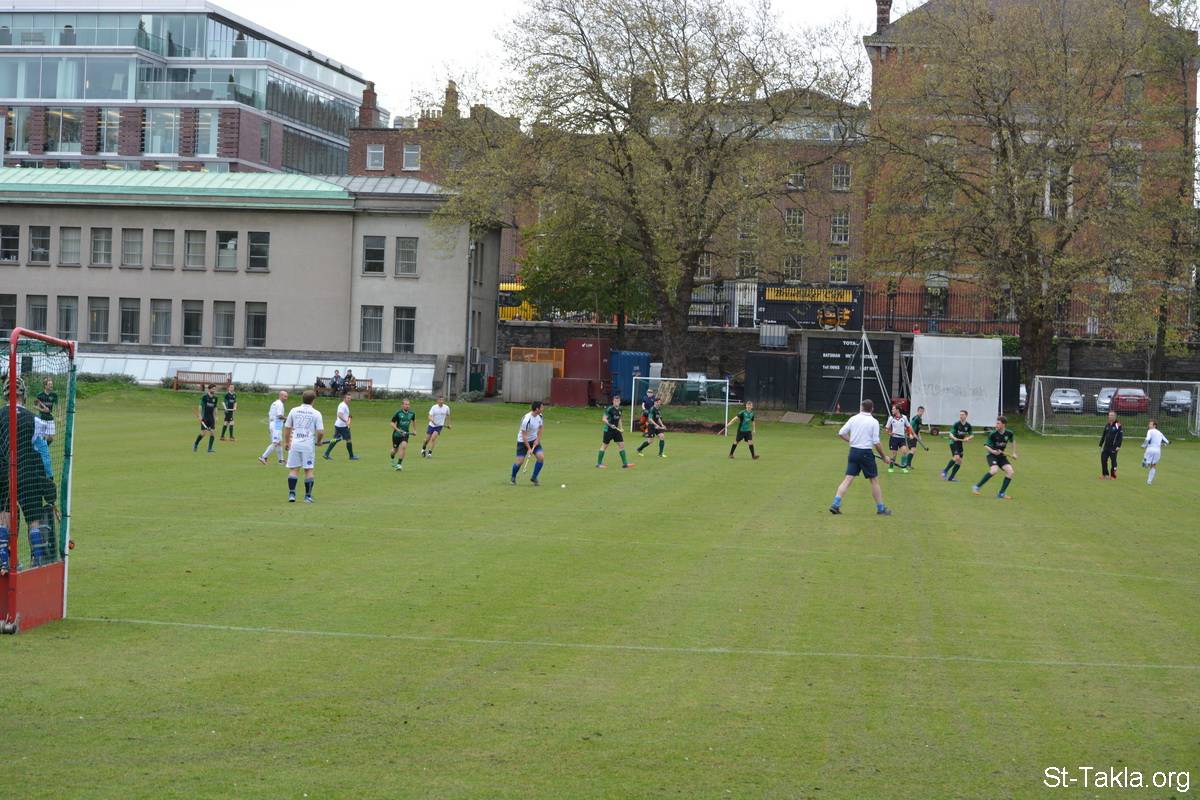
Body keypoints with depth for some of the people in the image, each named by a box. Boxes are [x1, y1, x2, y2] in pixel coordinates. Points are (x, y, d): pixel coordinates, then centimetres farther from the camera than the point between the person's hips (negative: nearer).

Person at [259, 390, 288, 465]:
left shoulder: (273, 403, 17)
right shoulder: (280, 404, -12)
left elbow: (269, 415, 19)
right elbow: (279, 415, -21)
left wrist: (268, 426, 20)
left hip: (272, 424, 10)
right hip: (277, 425, -10)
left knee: (280, 442, 15)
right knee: (275, 443, -11)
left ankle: (281, 460, 18)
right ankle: (263, 457, -15)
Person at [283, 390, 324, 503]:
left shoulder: (294, 411, 4)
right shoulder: (316, 413, -3)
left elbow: (287, 428, 10)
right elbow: (320, 432, -7)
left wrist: (286, 442, 23)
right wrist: (318, 441, 13)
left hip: (295, 443, 2)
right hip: (309, 444, -2)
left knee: (293, 469, 6)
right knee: (308, 470, 5)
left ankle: (291, 493, -4)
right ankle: (308, 496, 6)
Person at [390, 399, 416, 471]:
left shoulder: (411, 414, -3)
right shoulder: (398, 413, -15)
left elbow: (413, 420, 20)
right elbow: (392, 423, -10)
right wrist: (398, 429, -25)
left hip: (405, 434, 1)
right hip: (397, 434, -1)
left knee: (403, 446, -23)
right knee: (395, 450, 11)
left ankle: (399, 464, -19)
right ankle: (392, 459, 47)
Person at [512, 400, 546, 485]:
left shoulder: (540, 416, -7)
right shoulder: (527, 419, -29)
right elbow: (524, 435, -23)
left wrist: (538, 439, -2)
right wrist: (529, 449, -22)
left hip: (534, 440, 6)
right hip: (523, 441, -6)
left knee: (541, 457, -11)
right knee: (520, 461, -8)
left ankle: (534, 478, 6)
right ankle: (513, 478, 21)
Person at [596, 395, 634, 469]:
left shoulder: (619, 409, 7)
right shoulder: (609, 409, -14)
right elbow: (604, 419, -17)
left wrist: (620, 428, 16)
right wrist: (610, 424, -30)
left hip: (616, 430, 6)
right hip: (608, 430, -6)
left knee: (621, 444, 0)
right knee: (605, 445, 1)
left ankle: (625, 464, 3)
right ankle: (598, 464, 12)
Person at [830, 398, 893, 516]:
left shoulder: (853, 419, 3)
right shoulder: (874, 422, -7)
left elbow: (841, 433, 3)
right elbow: (876, 443, -9)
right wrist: (884, 457, 1)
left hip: (853, 451, 4)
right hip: (866, 453, -4)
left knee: (848, 479, 4)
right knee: (874, 480, 8)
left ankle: (835, 505, -5)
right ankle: (881, 509, 14)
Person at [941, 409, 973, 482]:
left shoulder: (968, 425, 1)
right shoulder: (956, 424, -12)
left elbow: (972, 435, 10)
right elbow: (951, 434, -15)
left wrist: (968, 438, -12)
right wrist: (953, 438, -37)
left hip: (960, 444, 6)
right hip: (954, 443, -6)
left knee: (959, 462, 2)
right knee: (957, 457, -26)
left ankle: (951, 477, 9)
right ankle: (945, 471, -13)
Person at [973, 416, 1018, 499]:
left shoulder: (1009, 433, -5)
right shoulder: (993, 434, -17)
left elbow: (1013, 442, 18)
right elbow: (985, 445, -10)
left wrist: (1014, 453, 14)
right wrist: (992, 451, -28)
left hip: (1002, 455, 5)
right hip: (992, 455, -5)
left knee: (1010, 471, -14)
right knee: (994, 470, -30)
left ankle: (1001, 494, -3)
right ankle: (976, 487, -18)